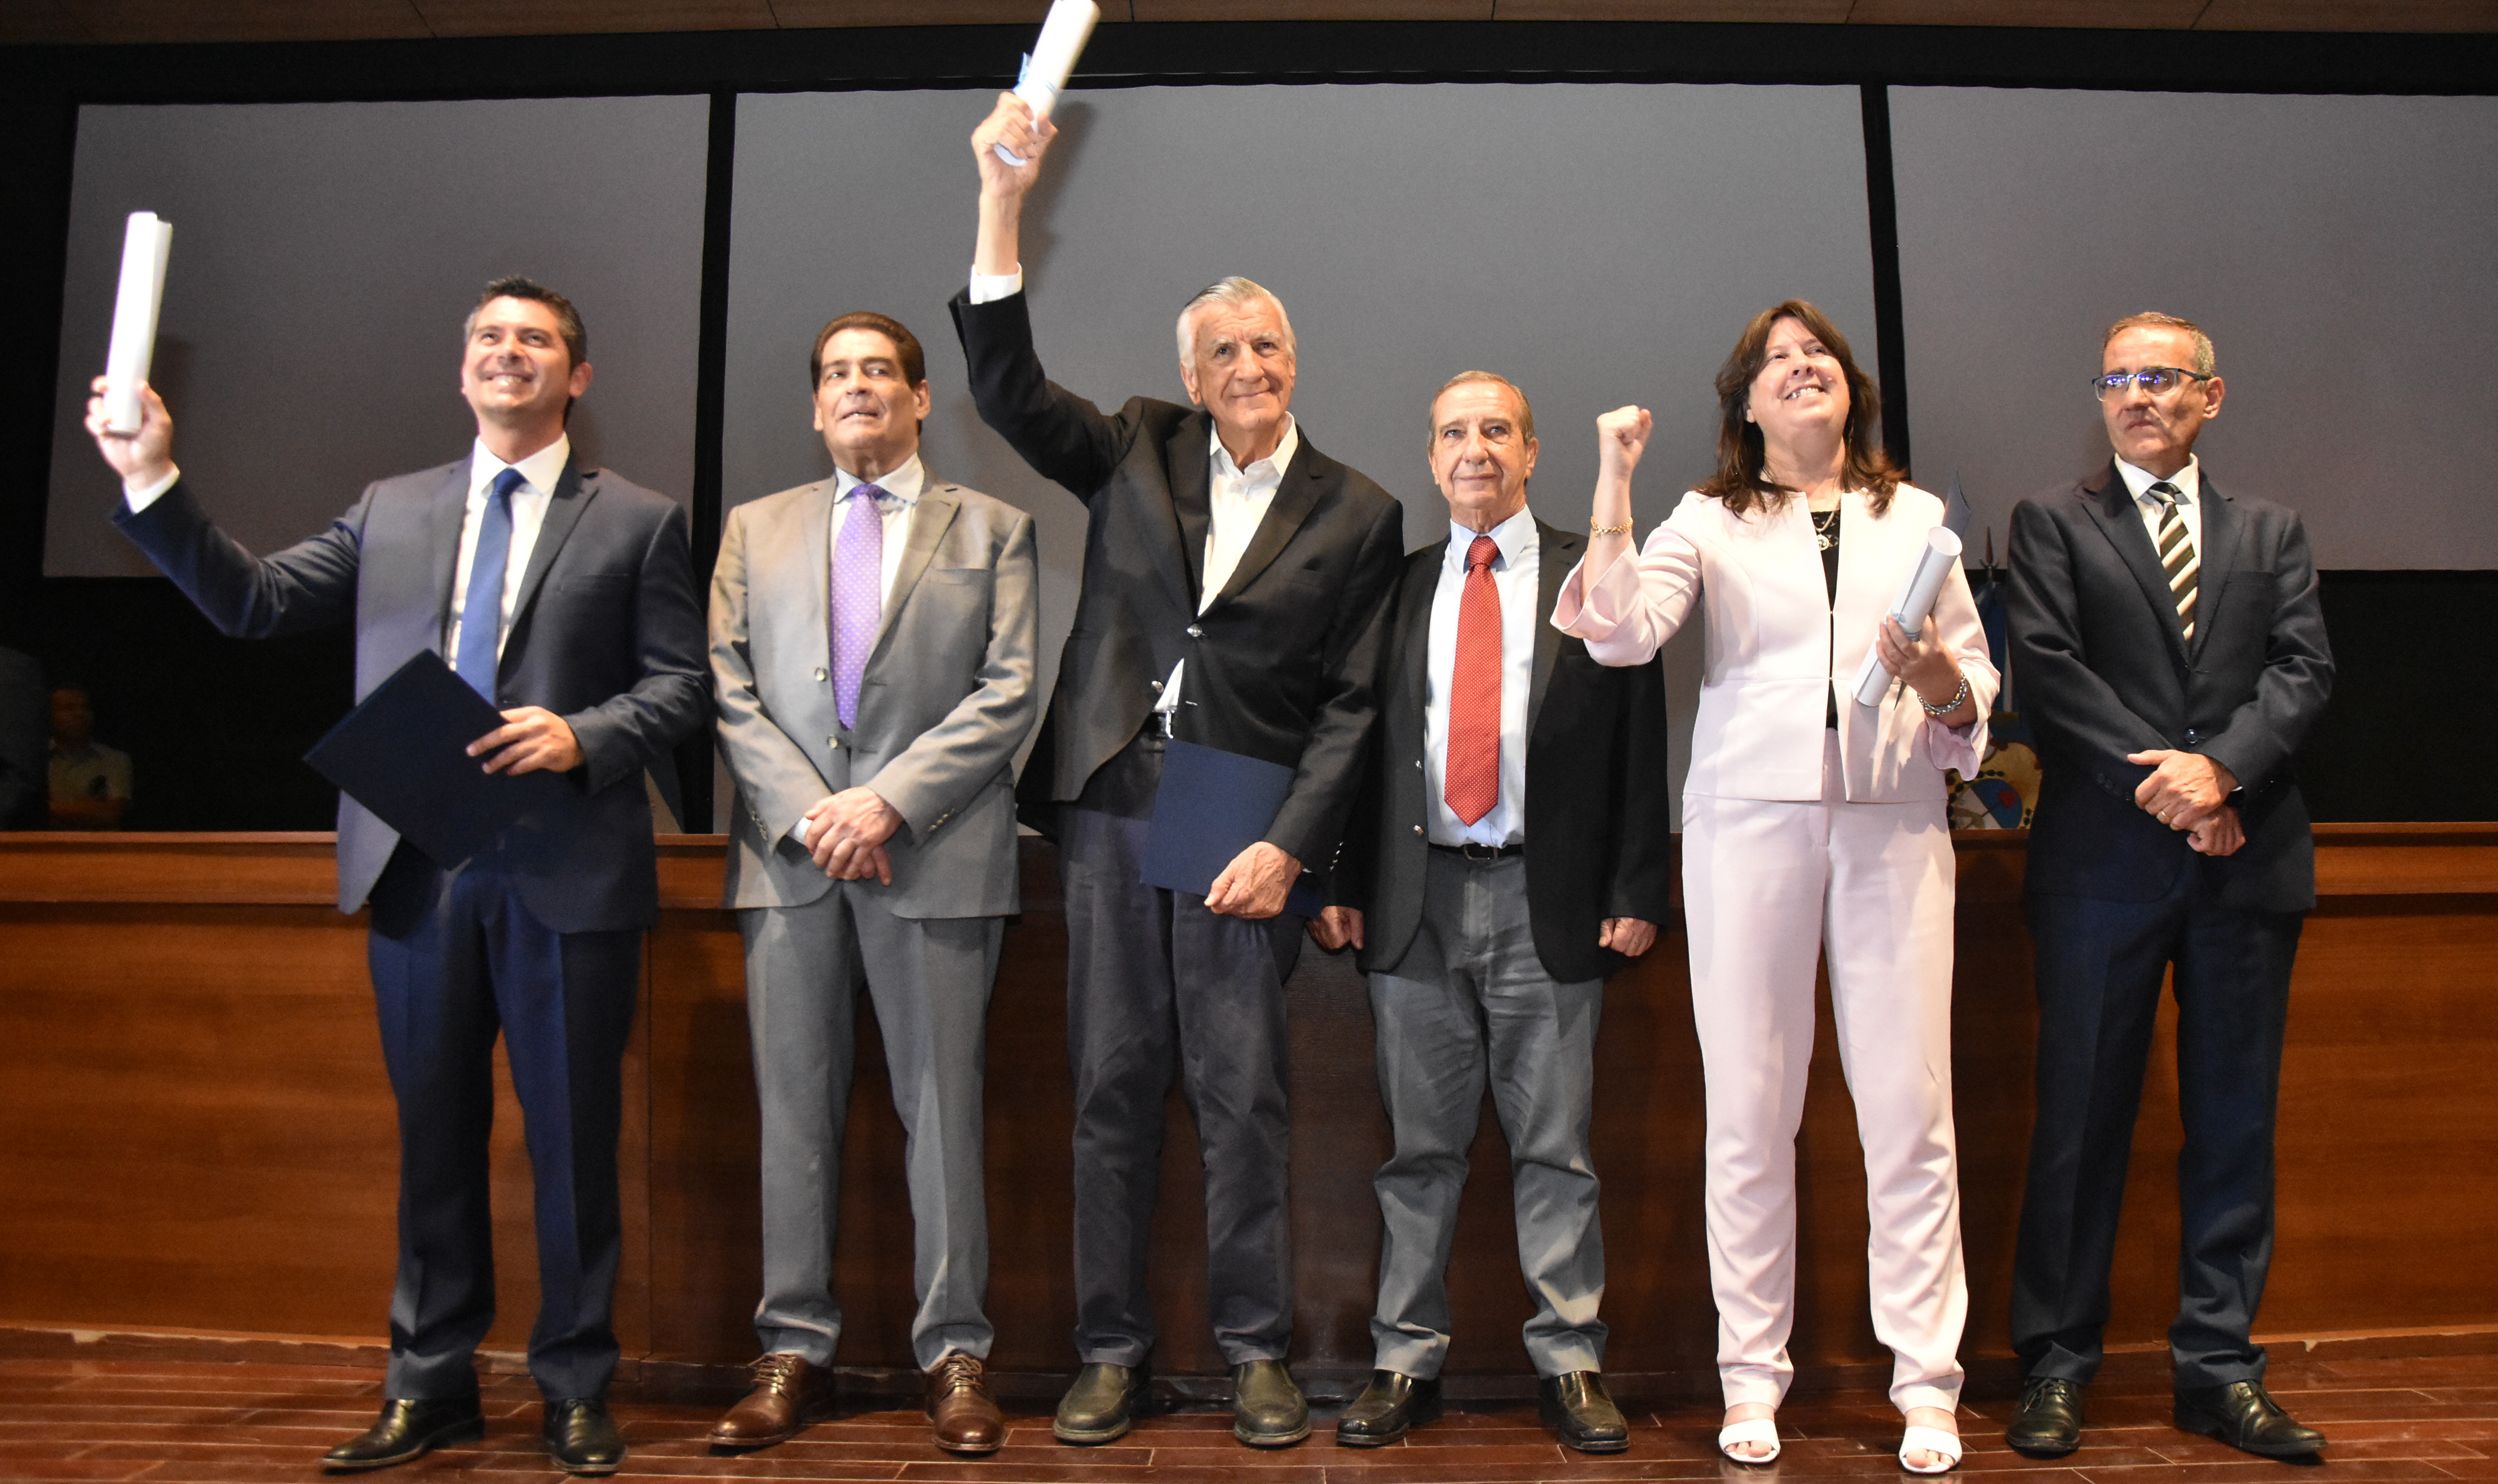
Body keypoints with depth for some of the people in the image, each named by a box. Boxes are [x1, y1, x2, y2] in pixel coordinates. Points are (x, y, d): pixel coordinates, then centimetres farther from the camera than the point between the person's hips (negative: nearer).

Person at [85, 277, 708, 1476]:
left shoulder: (638, 521, 4)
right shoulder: (392, 512, 15)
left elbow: (679, 686, 0)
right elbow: (252, 601, 10)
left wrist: (583, 737, -16)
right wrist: (153, 479, 3)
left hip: (568, 870, -3)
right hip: (420, 870, 3)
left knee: (573, 1136, 4)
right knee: (434, 1132, 12)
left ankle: (575, 1388, 18)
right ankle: (429, 1385, 26)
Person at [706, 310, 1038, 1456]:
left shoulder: (993, 529, 9)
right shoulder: (756, 528, 16)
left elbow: (1009, 692, -1)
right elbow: (730, 688, 7)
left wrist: (889, 799, -12)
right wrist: (808, 814, -7)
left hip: (937, 853, -2)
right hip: (789, 855, 2)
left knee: (942, 1104, 2)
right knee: (794, 1106, 6)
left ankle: (955, 1352, 12)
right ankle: (795, 1350, 16)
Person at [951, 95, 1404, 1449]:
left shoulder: (1356, 514, 6)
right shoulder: (1137, 453, 11)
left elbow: (1351, 702, 2)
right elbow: (1006, 386, 0)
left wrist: (1290, 843, -9)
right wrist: (1002, 197, -8)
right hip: (1110, 810, 2)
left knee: (1243, 1096, 0)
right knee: (1112, 1085, 6)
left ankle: (1255, 1349, 15)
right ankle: (1110, 1349, 18)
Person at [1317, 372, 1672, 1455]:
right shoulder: (1398, 586, 12)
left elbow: (1640, 743, 2)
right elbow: (1364, 742, 11)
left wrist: (1637, 893, -5)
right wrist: (1342, 884, 3)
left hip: (1549, 900, -2)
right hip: (1414, 899, 2)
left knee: (1556, 1148, 5)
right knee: (1417, 1147, 8)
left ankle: (1570, 1365, 17)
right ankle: (1406, 1363, 18)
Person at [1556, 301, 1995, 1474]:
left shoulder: (1917, 516, 17)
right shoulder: (1710, 521, 10)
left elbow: (1979, 679, 16)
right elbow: (1621, 631, -7)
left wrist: (1944, 684, -6)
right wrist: (1612, 481, -10)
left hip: (1894, 822, 2)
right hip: (1749, 817, -1)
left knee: (1909, 1106, -2)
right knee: (1750, 1106, 1)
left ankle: (1927, 1387, 8)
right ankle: (1753, 1377, 12)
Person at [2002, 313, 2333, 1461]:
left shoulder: (2271, 533, 16)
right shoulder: (2054, 523, 8)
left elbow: (2304, 667, 3)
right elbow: (2048, 673, -4)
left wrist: (2221, 769, -14)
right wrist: (2161, 784, -12)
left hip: (2248, 853, 3)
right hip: (2104, 858, -3)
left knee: (2235, 1119, 6)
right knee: (2081, 1117, 0)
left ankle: (2219, 1367, 17)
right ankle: (2056, 1367, 9)